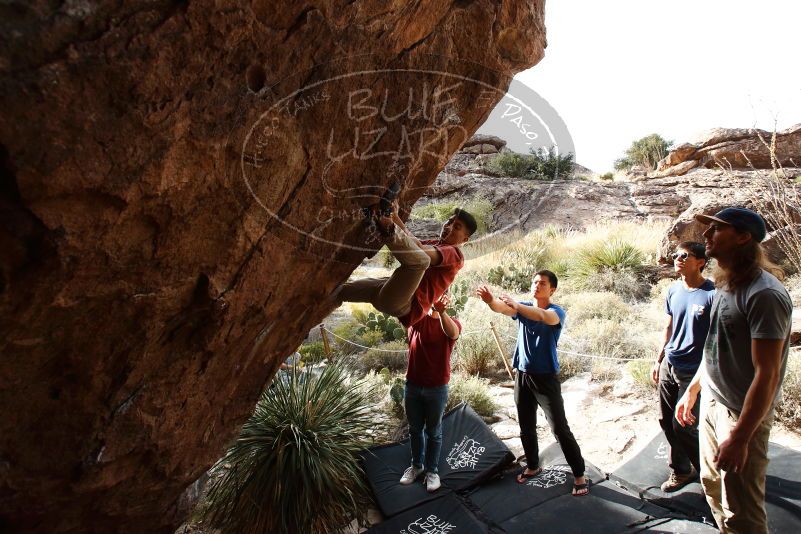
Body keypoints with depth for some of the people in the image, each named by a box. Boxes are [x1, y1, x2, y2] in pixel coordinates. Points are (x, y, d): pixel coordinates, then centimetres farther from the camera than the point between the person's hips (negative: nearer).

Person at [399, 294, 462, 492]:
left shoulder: (451, 323, -10)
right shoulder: (416, 318, 0)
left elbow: (452, 333, -33)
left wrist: (441, 311, -54)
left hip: (437, 388, -3)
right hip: (412, 385, 3)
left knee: (433, 431, 13)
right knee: (415, 429, 19)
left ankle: (432, 470, 31)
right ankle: (416, 465, 39)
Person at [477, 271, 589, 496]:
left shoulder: (557, 312, -10)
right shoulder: (522, 307, 2)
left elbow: (542, 316, -35)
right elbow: (502, 308, -19)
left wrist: (516, 305, -50)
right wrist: (490, 300, -43)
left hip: (546, 378, -4)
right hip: (523, 375, 5)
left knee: (560, 428, 0)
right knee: (526, 427, 16)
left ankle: (579, 475, 15)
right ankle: (533, 466, 35)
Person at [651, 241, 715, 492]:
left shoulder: (712, 295, -15)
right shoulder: (673, 291, 4)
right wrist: (658, 360, 15)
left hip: (694, 372, -6)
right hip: (669, 366, 6)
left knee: (683, 426, -2)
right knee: (666, 421, 13)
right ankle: (681, 470, 32)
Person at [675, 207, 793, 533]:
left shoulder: (763, 293, -21)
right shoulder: (726, 286, 6)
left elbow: (767, 374, -23)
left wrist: (740, 437, -22)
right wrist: (691, 390, 19)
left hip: (742, 413, -8)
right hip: (711, 401, 8)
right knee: (712, 486, 19)